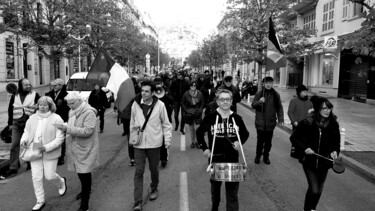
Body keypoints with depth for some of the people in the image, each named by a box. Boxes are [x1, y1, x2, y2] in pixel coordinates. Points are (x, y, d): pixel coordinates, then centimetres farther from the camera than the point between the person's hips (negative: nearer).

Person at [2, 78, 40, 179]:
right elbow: (10, 110, 12)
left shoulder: (35, 95, -1)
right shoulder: (14, 96, 7)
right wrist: (10, 123, 7)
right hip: (17, 123, 2)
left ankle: (30, 163, 28)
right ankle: (13, 168, 3)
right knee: (14, 145, -2)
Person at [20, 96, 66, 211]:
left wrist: (47, 147, -24)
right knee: (36, 177, 6)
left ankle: (61, 182, 41)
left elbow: (59, 138, -14)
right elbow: (27, 131, 14)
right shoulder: (32, 118, 3)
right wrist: (24, 140, -8)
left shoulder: (56, 119, -13)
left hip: (50, 153, -4)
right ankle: (40, 201, 23)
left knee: (49, 176, 6)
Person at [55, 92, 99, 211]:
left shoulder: (89, 113, -17)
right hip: (75, 148, 8)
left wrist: (68, 128, -29)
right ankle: (85, 191, 45)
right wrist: (65, 128, 2)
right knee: (80, 172, 20)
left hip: (85, 150, -8)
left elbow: (87, 131, -26)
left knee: (84, 174, -2)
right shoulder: (72, 112, 9)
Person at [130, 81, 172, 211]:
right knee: (138, 172, 0)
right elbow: (132, 123, 9)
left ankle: (154, 189, 44)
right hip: (138, 144, 1)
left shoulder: (160, 105, -10)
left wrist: (167, 139, -6)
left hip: (154, 143, -1)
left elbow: (166, 124, -1)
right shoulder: (135, 104, -3)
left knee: (153, 169, 16)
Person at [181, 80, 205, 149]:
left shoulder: (199, 94, -7)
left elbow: (202, 102, 6)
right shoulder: (186, 94, -9)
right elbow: (182, 103, 2)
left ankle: (197, 142, 7)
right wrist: (186, 110, -7)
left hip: (197, 113, -1)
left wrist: (200, 110, -5)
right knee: (191, 128, 10)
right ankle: (193, 142, 23)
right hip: (189, 113, 1)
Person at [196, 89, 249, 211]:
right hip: (215, 159, 0)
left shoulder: (237, 118, -2)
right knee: (215, 187, 21)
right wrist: (204, 148, -4)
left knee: (232, 194, 2)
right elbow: (199, 132, 4)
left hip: (232, 160, 0)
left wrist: (240, 142, -6)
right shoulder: (210, 117, -7)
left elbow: (245, 133, 13)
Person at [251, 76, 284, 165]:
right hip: (260, 122, -2)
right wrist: (259, 102, -23)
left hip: (271, 123, 2)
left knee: (268, 141, 10)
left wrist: (280, 119, 0)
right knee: (260, 140, 4)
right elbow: (253, 105, -3)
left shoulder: (276, 95, 4)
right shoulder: (259, 94, -1)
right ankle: (258, 156, 22)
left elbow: (279, 108, 8)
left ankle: (266, 156, 26)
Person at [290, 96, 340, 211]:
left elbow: (336, 142, 7)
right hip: (309, 161, -4)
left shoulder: (333, 125, -6)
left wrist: (335, 151, -12)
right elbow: (294, 137, -9)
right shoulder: (307, 123, -17)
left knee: (318, 190, 16)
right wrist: (304, 148, -20)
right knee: (314, 190, -8)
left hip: (324, 162, 4)